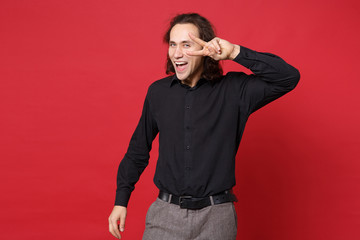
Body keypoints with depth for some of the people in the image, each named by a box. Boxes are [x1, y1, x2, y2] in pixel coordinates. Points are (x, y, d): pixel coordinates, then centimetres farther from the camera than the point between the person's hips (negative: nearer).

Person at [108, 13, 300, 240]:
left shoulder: (233, 90, -5)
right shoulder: (158, 92, 2)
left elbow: (288, 78, -15)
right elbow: (139, 148, 11)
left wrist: (235, 52, -22)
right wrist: (121, 200, 12)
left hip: (216, 217, -1)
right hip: (166, 213, 2)